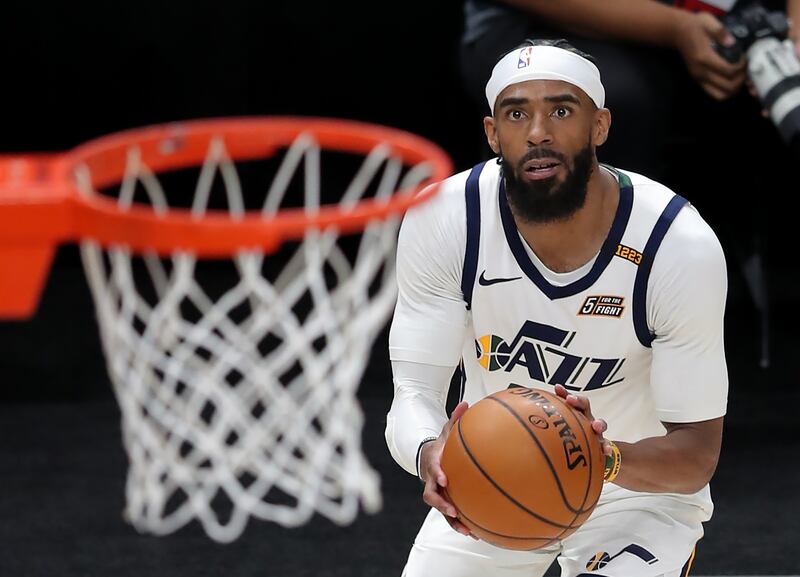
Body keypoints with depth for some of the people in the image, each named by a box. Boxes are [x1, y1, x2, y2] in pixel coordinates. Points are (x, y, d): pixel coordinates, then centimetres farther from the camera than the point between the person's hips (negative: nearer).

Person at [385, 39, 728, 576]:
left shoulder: (682, 245, -25)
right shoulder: (443, 221, -19)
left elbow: (697, 455, -21)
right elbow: (414, 391, -20)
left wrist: (605, 457, -43)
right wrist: (430, 454, -45)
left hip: (639, 488, -3)